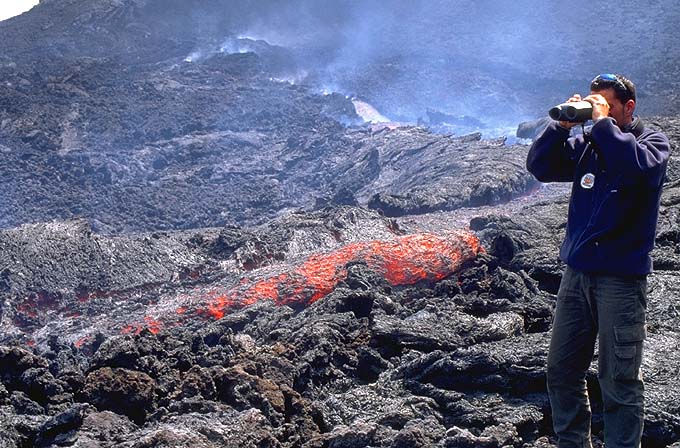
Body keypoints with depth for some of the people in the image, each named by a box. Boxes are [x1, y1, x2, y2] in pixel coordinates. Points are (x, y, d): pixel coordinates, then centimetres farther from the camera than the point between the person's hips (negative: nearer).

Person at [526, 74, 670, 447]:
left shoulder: (652, 141, -1)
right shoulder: (585, 143, 10)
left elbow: (639, 166, -24)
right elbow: (540, 166, 3)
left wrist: (603, 122, -16)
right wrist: (562, 124, -7)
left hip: (621, 279, -5)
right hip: (577, 272, 5)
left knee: (619, 381, -1)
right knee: (562, 371, 12)